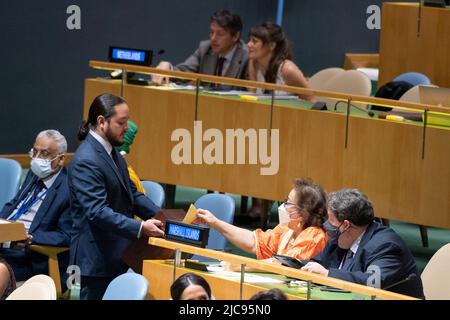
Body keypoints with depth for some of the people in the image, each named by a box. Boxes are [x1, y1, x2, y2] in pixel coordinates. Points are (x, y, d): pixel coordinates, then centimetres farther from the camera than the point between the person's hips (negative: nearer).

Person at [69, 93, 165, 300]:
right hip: (97, 258, -10)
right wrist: (140, 228, -34)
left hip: (116, 255, 10)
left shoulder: (111, 152, 11)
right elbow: (97, 212, -28)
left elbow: (131, 193, 16)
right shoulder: (86, 161, -21)